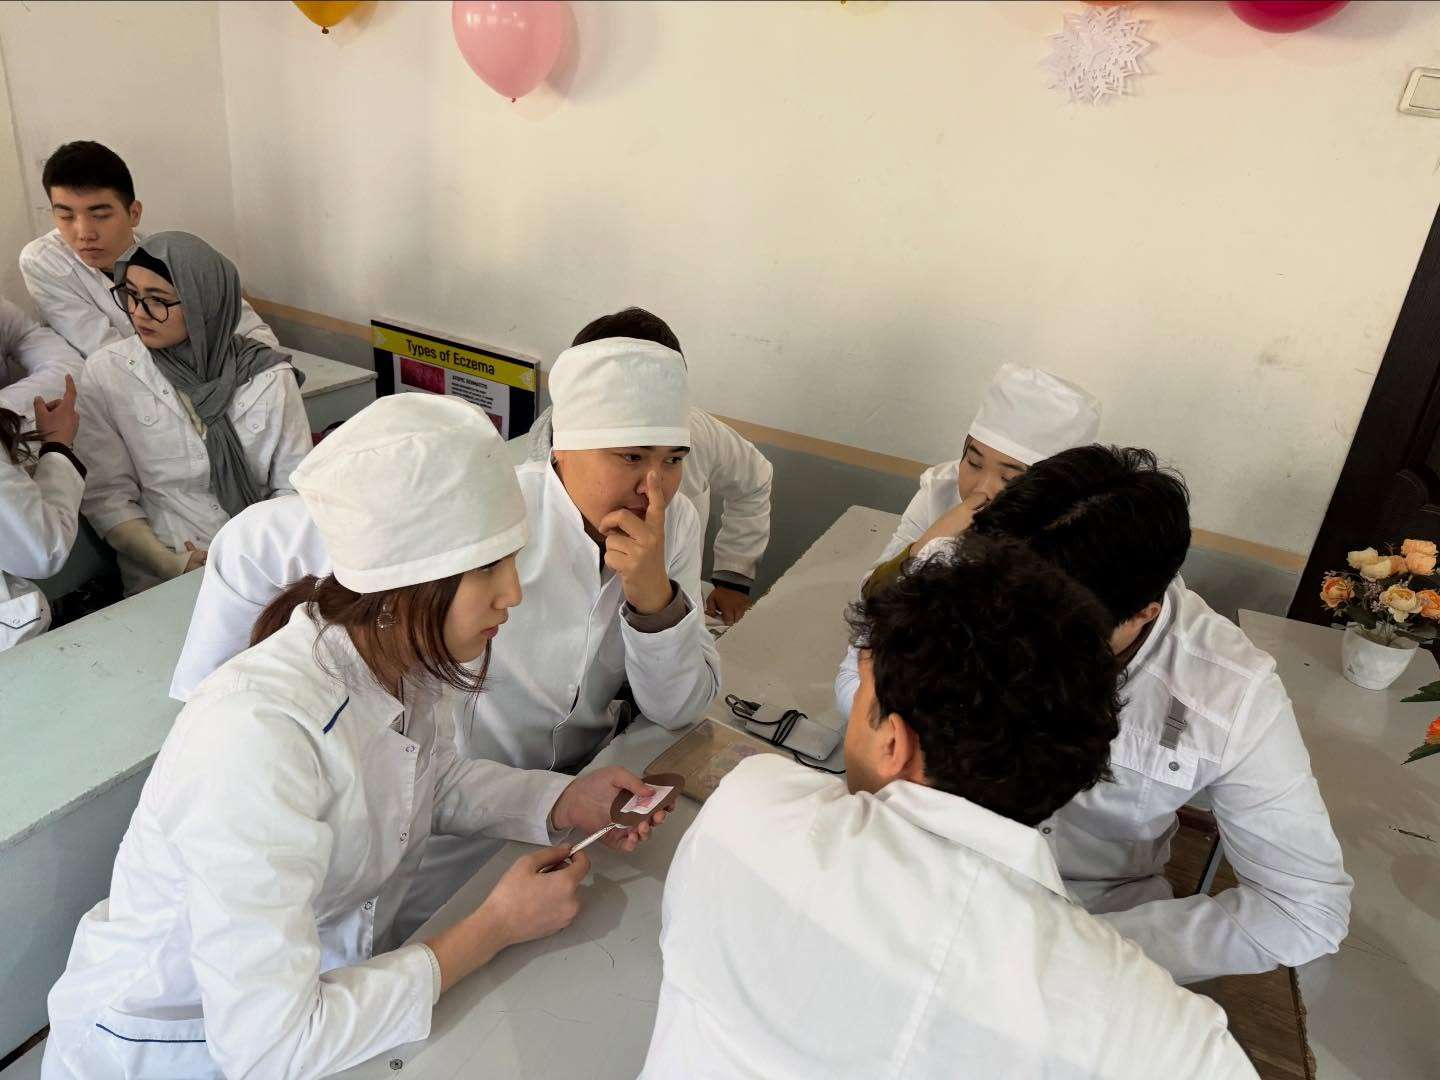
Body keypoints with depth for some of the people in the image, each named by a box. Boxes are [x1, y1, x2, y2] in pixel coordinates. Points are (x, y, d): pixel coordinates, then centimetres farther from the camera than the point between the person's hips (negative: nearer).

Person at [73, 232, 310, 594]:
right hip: (161, 578, -1)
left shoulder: (271, 376, 0)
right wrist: (174, 565, -13)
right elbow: (107, 496, 1)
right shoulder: (106, 374, 1)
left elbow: (296, 485, 4)